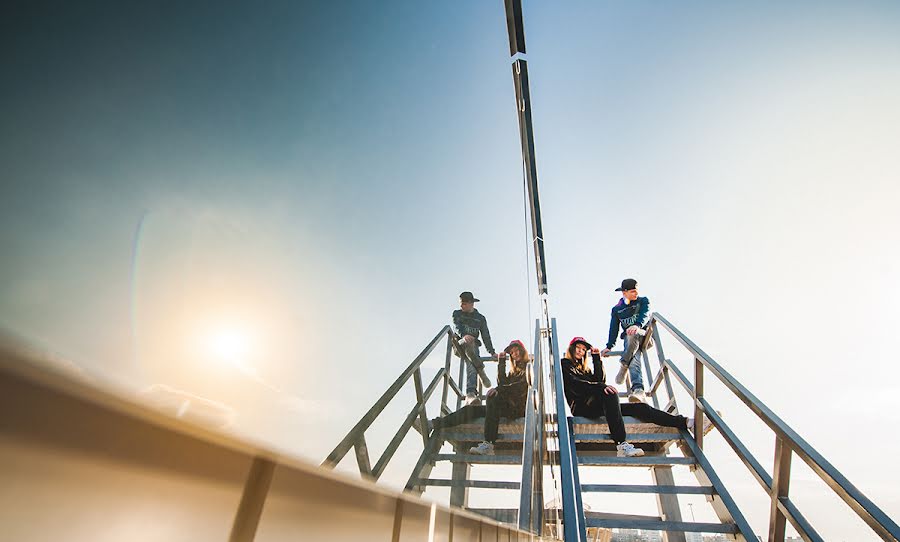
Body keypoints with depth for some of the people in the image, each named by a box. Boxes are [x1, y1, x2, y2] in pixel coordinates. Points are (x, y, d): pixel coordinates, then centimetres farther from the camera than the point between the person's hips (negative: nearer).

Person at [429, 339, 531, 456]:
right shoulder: (514, 370, 27)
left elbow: (523, 385, -13)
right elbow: (502, 383, 10)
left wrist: (497, 389, -17)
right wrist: (501, 362, 7)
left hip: (522, 407, -7)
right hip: (510, 406, 7)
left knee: (494, 396, -33)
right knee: (471, 409, -8)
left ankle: (488, 445, -39)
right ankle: (436, 424, -12)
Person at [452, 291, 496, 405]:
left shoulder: (480, 318, 18)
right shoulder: (457, 313, 13)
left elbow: (486, 336, 13)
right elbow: (456, 326, -8)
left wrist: (492, 352, 1)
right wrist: (464, 335, -31)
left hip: (473, 346, 1)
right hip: (459, 344, -1)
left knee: (471, 366, -28)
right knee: (468, 343, -38)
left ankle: (471, 394, -43)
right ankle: (482, 372, -34)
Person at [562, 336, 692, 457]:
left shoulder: (584, 368, 32)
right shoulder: (563, 365, 8)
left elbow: (600, 379, 14)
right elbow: (575, 385, -12)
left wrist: (596, 358, 12)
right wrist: (601, 387, -25)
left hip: (594, 406, 7)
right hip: (580, 407, -7)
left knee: (639, 407, -6)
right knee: (609, 392, -36)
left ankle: (684, 422, -11)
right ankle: (621, 446, -44)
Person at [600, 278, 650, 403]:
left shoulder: (643, 301, 11)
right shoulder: (616, 309, 16)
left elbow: (644, 315, -10)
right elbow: (614, 329, 15)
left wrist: (637, 326, -33)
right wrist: (609, 346, 4)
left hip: (644, 334, -2)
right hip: (630, 341, 2)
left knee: (633, 334, -38)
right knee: (634, 362, -28)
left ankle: (623, 366, -24)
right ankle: (638, 390, -43)